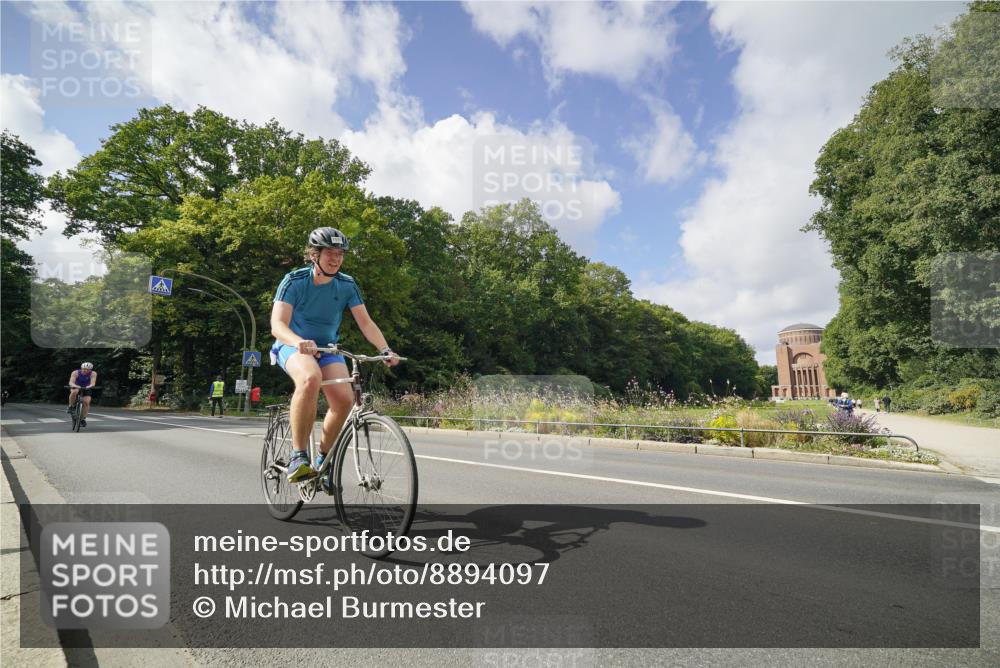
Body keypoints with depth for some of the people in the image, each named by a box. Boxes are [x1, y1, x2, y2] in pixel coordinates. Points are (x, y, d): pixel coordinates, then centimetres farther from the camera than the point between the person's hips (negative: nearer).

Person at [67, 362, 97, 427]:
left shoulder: (93, 373, -22)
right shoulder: (75, 372, -23)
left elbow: (93, 383, -33)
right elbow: (71, 382, -34)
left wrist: (89, 386, -55)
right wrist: (75, 386, -55)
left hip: (86, 389, 1)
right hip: (76, 387, -1)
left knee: (86, 402, -19)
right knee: (74, 392, -36)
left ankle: (83, 419, -4)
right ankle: (70, 406, -13)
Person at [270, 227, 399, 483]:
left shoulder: (347, 285, -6)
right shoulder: (295, 280, -16)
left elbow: (365, 322, -8)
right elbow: (277, 324, -25)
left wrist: (386, 349, -25)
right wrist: (299, 342, -47)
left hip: (327, 348, 4)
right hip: (294, 345, -3)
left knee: (345, 399, -21)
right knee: (311, 379, -38)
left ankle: (322, 458, 5)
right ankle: (298, 456, -28)